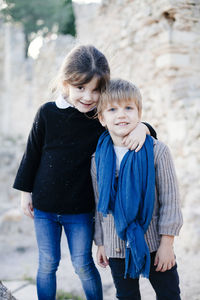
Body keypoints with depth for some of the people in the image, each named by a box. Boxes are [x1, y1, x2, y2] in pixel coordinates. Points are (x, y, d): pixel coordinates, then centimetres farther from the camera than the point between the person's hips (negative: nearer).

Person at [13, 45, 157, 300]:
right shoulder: (48, 113, -8)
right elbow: (32, 153, 2)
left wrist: (141, 127, -20)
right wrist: (25, 191, 6)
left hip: (80, 210, -1)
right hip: (44, 206, 1)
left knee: (83, 264, 9)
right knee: (47, 264, 12)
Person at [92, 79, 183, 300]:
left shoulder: (157, 151, -10)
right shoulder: (98, 159, -1)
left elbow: (170, 199, -8)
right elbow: (100, 204, 8)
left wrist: (167, 242, -9)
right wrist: (100, 243, 9)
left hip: (154, 243, -2)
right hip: (116, 247, 3)